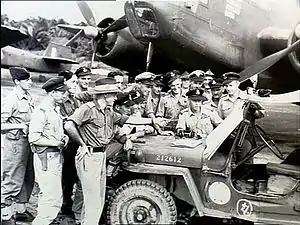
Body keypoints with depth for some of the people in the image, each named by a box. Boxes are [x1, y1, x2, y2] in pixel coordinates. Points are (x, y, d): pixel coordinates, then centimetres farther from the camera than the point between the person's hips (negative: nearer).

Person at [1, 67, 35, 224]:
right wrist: (19, 126, -18)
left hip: (28, 141, 8)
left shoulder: (29, 98, 8)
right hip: (16, 142, -8)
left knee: (28, 179, 17)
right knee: (13, 182, 2)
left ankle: (20, 210, 33)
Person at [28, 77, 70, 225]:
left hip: (56, 156, 10)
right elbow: (33, 138, -22)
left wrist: (63, 137, 6)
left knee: (47, 195, 20)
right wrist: (56, 143, -17)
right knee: (54, 199, -9)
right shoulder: (41, 111, -17)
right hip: (46, 158, -10)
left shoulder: (56, 109, 13)